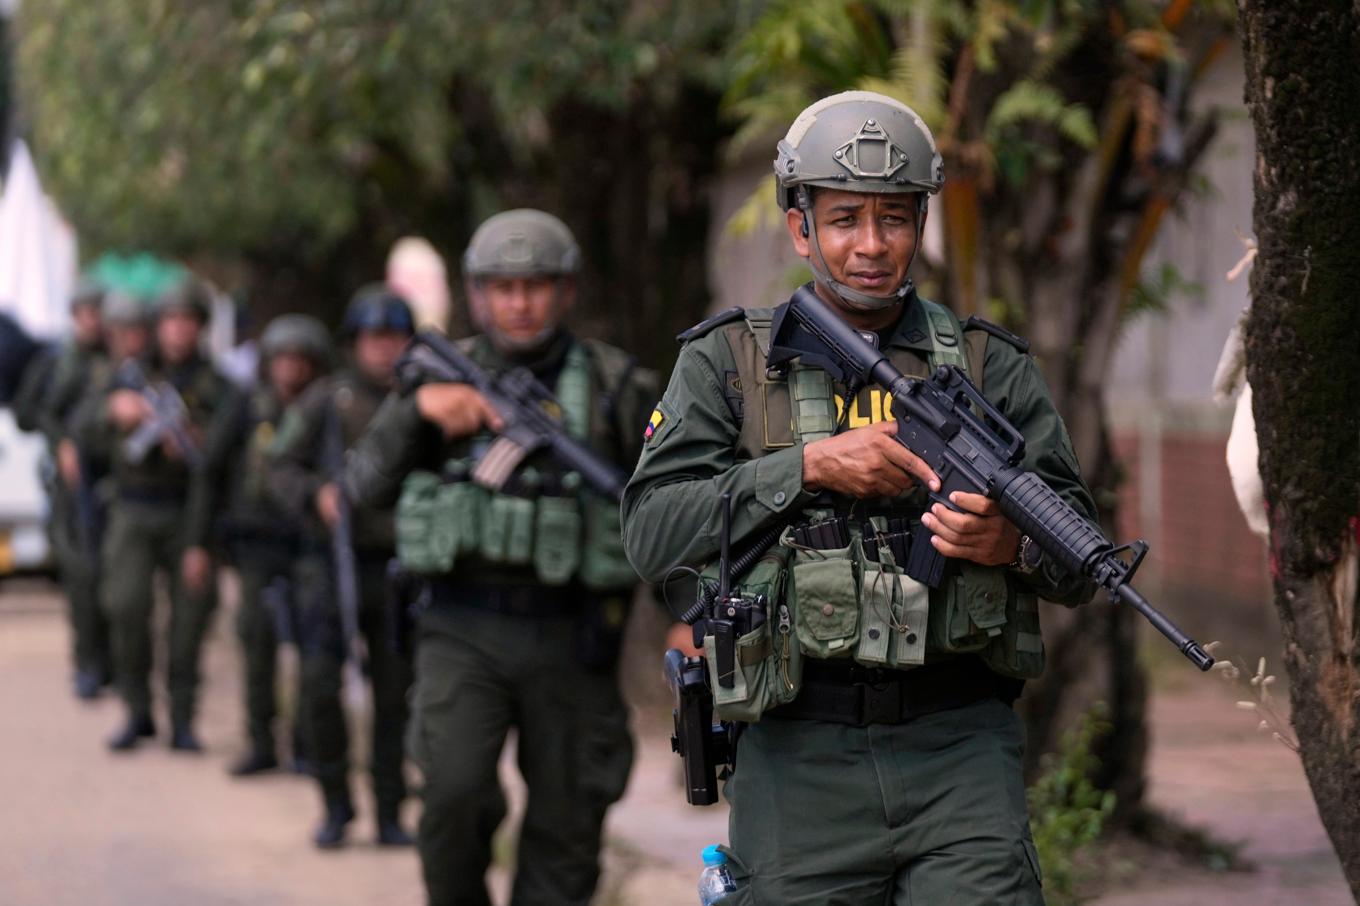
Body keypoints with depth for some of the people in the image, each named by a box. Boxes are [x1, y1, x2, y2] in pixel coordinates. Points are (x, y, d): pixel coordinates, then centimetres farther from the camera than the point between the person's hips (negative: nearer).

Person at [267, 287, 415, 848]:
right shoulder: (327, 399, 1)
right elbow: (281, 467, 4)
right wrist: (317, 495, -14)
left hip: (397, 569, 2)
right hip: (334, 564, -2)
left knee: (395, 694, 4)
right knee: (320, 686, -9)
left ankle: (390, 815, 13)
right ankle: (336, 806, 7)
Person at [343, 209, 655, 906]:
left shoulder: (615, 389, 2)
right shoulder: (443, 374, 7)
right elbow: (366, 484, -2)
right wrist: (420, 407, -18)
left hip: (570, 641, 0)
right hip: (463, 632, 0)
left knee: (564, 835, 4)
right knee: (456, 792, -20)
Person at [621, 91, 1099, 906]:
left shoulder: (990, 365, 10)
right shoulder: (728, 362, 8)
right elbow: (653, 533, -4)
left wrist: (1011, 543, -16)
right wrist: (809, 466, -13)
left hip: (958, 750, 0)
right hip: (800, 762, 0)